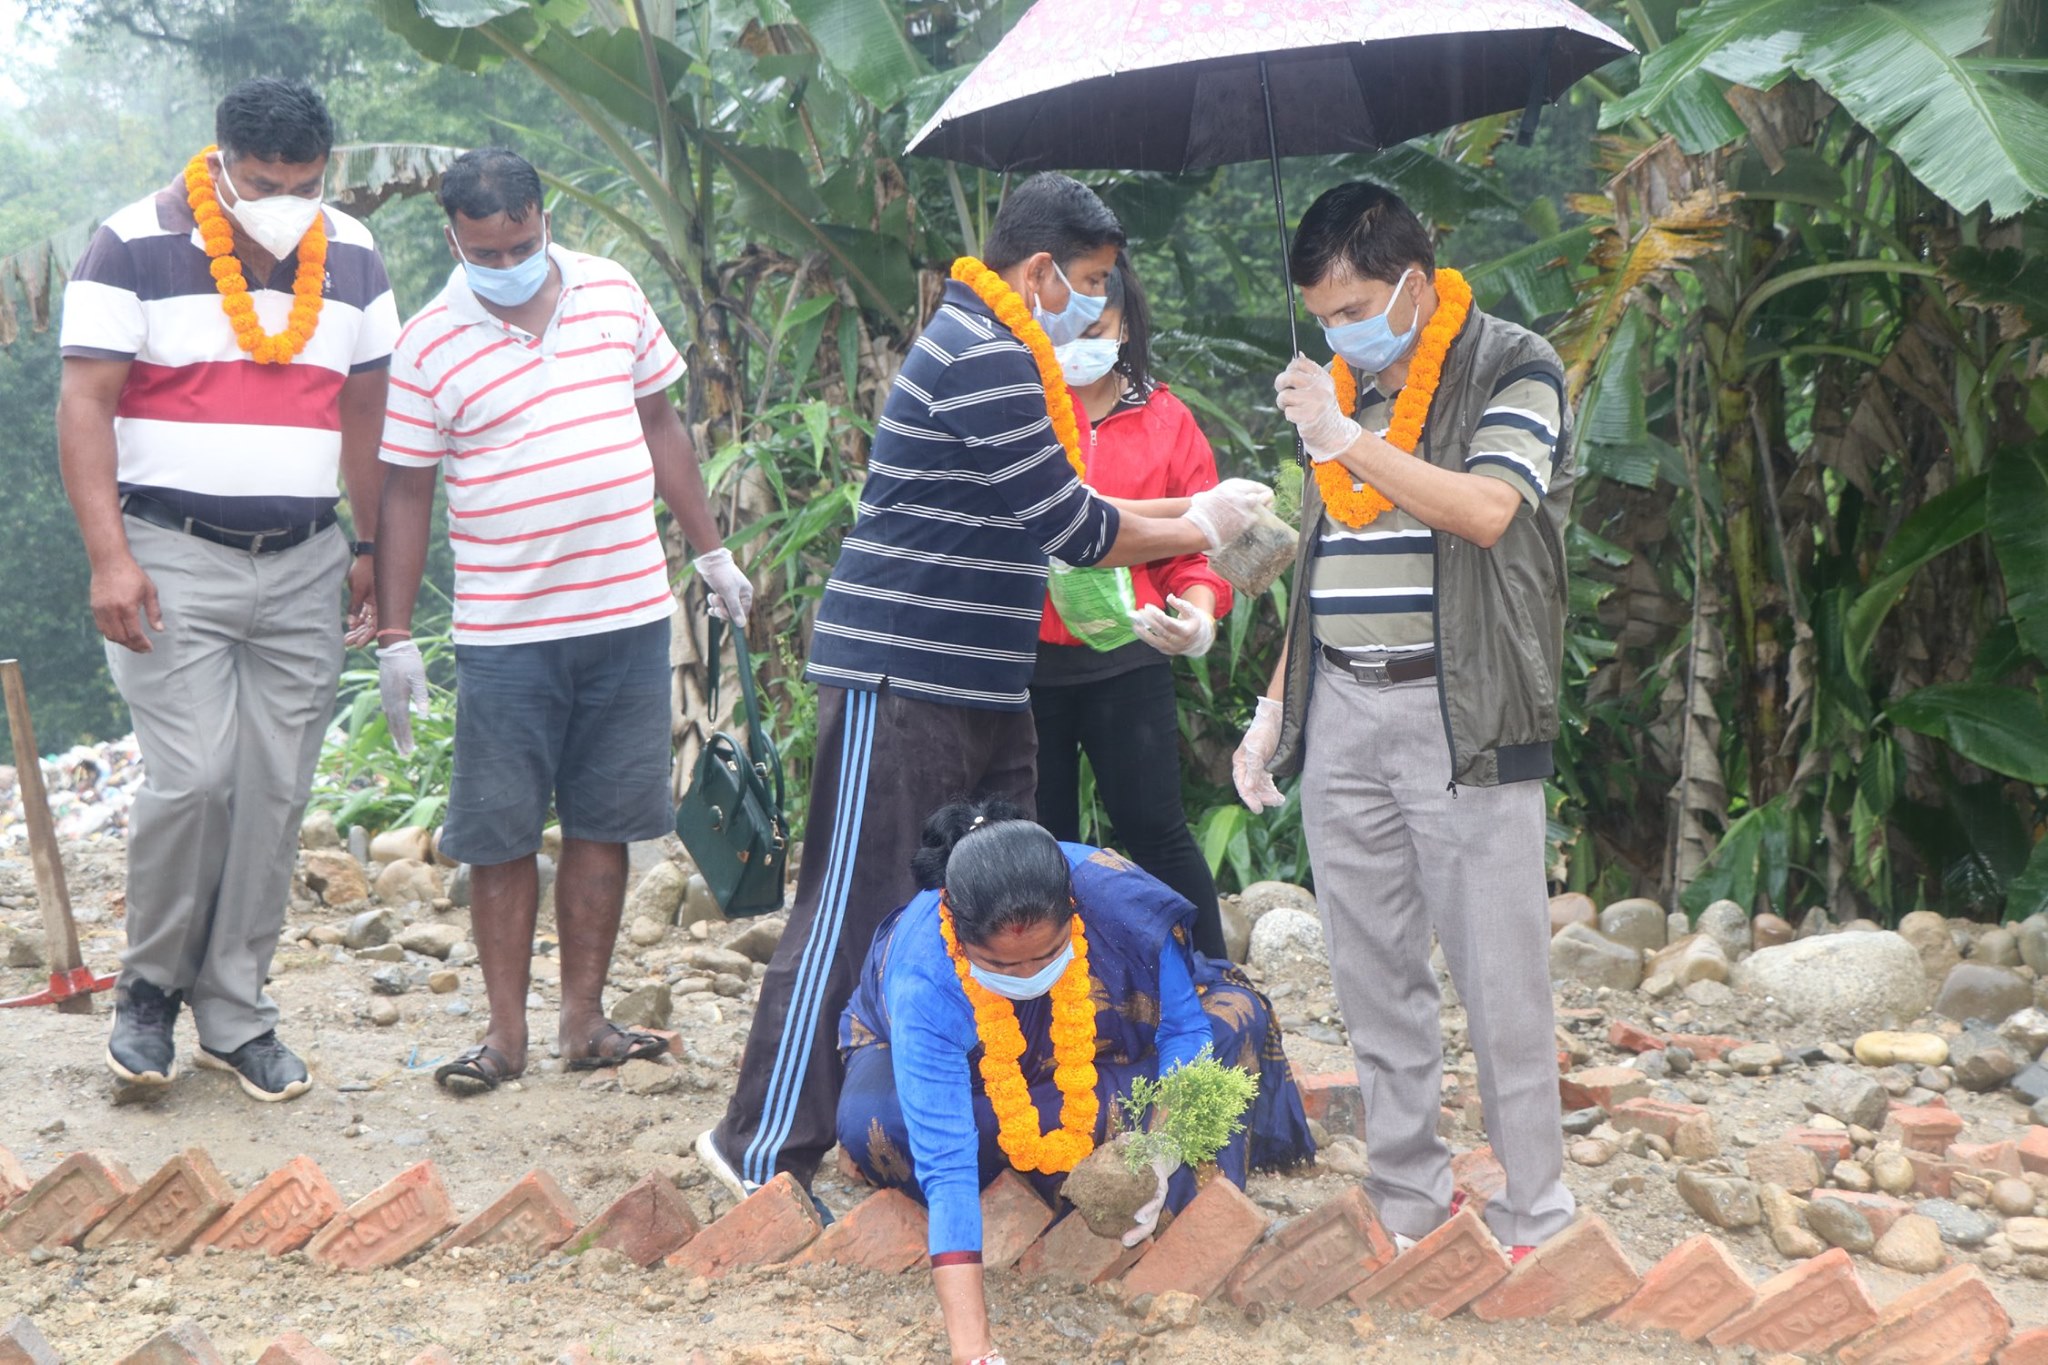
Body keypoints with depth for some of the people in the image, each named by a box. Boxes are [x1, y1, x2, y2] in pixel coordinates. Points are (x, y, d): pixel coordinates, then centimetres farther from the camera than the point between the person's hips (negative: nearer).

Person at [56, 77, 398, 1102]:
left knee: (274, 795, 3)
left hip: (304, 567, 4)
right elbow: (84, 404, -8)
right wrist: (109, 556, -17)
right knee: (193, 779, -13)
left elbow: (366, 408, 15)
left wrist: (371, 547, 11)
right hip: (172, 556, -4)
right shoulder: (134, 248, -5)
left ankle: (235, 1014, 15)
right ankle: (150, 986, 10)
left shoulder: (352, 258, 8)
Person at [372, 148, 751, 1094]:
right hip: (504, 633, -3)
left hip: (629, 615, 3)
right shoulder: (430, 344, -4)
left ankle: (585, 1019, 18)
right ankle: (506, 1031, 12)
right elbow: (404, 493, -2)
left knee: (602, 822, 8)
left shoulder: (613, 293, 6)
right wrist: (394, 637, -5)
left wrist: (711, 554, 15)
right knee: (501, 835, 1)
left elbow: (660, 425, 15)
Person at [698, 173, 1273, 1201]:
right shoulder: (981, 359, -17)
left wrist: (1192, 508, 16)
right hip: (903, 682, -11)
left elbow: (1052, 510, 22)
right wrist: (1199, 529, -1)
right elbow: (1073, 528, -16)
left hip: (980, 686, 11)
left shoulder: (997, 354, 18)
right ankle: (765, 1150, 1)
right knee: (854, 914, -6)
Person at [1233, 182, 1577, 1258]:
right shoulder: (1342, 389, 17)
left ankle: (1535, 1216, 7)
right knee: (1373, 976, 8)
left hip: (1461, 713, -6)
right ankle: (1406, 1196, 18)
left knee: (1497, 976, -3)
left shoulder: (1512, 368, -2)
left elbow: (1485, 509, -19)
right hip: (1340, 713, 6)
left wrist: (1346, 437, -17)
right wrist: (1277, 706, 17)